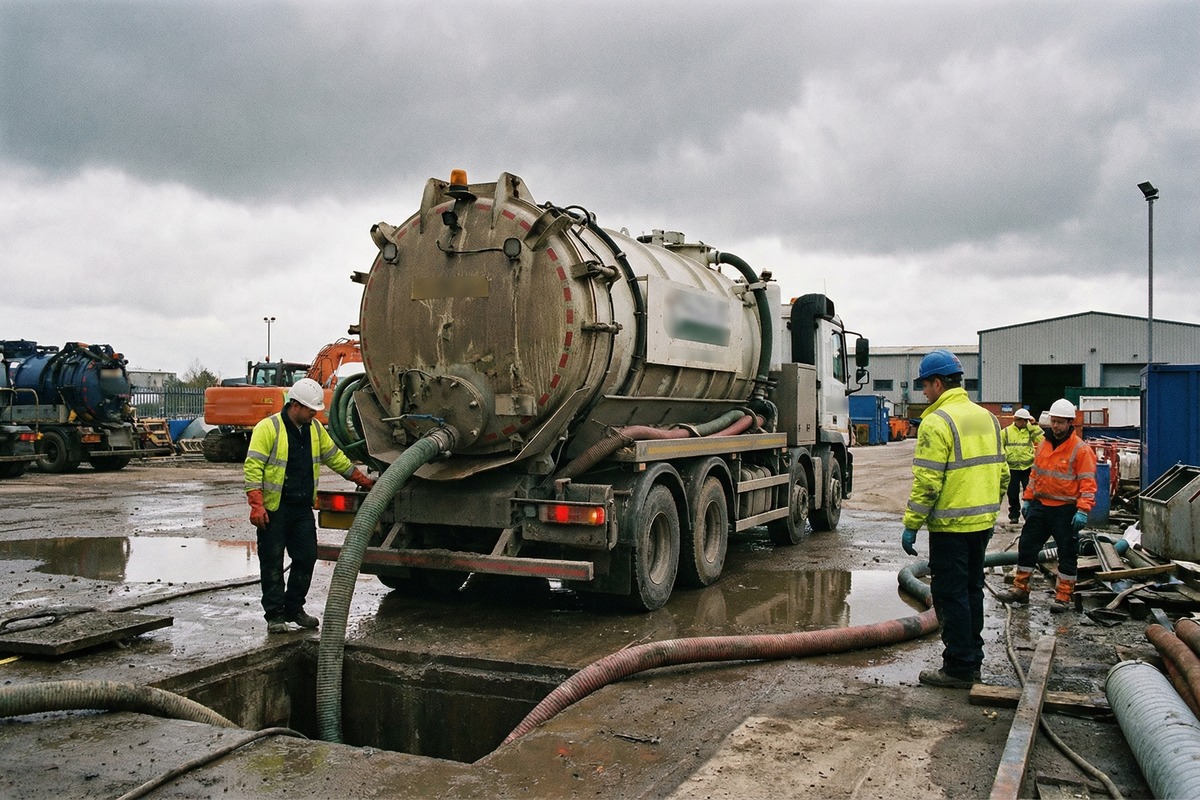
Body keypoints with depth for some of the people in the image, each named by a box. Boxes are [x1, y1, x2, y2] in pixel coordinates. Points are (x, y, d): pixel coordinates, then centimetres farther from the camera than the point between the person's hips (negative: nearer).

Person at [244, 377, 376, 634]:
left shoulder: (315, 428, 10)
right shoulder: (268, 428, -11)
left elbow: (335, 457, 20)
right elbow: (253, 467, -15)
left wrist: (363, 479, 18)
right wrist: (257, 505, -22)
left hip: (303, 507, 6)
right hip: (274, 508, -6)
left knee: (306, 558, 7)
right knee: (272, 563, 2)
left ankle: (294, 608, 22)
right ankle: (274, 615, 12)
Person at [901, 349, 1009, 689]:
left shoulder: (937, 422, -16)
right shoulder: (987, 417, 11)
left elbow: (927, 482, -20)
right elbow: (1001, 473, 16)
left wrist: (911, 525, -13)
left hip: (951, 526, -9)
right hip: (982, 523, 9)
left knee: (950, 594, 0)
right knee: (971, 590, 18)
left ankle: (959, 668, 6)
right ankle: (972, 660, 27)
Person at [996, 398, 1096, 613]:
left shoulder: (1081, 449, -11)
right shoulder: (1043, 444, 9)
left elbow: (1088, 483, -14)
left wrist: (1082, 511, -21)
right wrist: (1028, 499, 16)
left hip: (1065, 511, -6)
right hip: (1040, 506, 6)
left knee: (1067, 553, 4)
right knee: (1027, 546, 9)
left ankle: (1063, 596, 14)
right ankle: (1020, 589, 19)